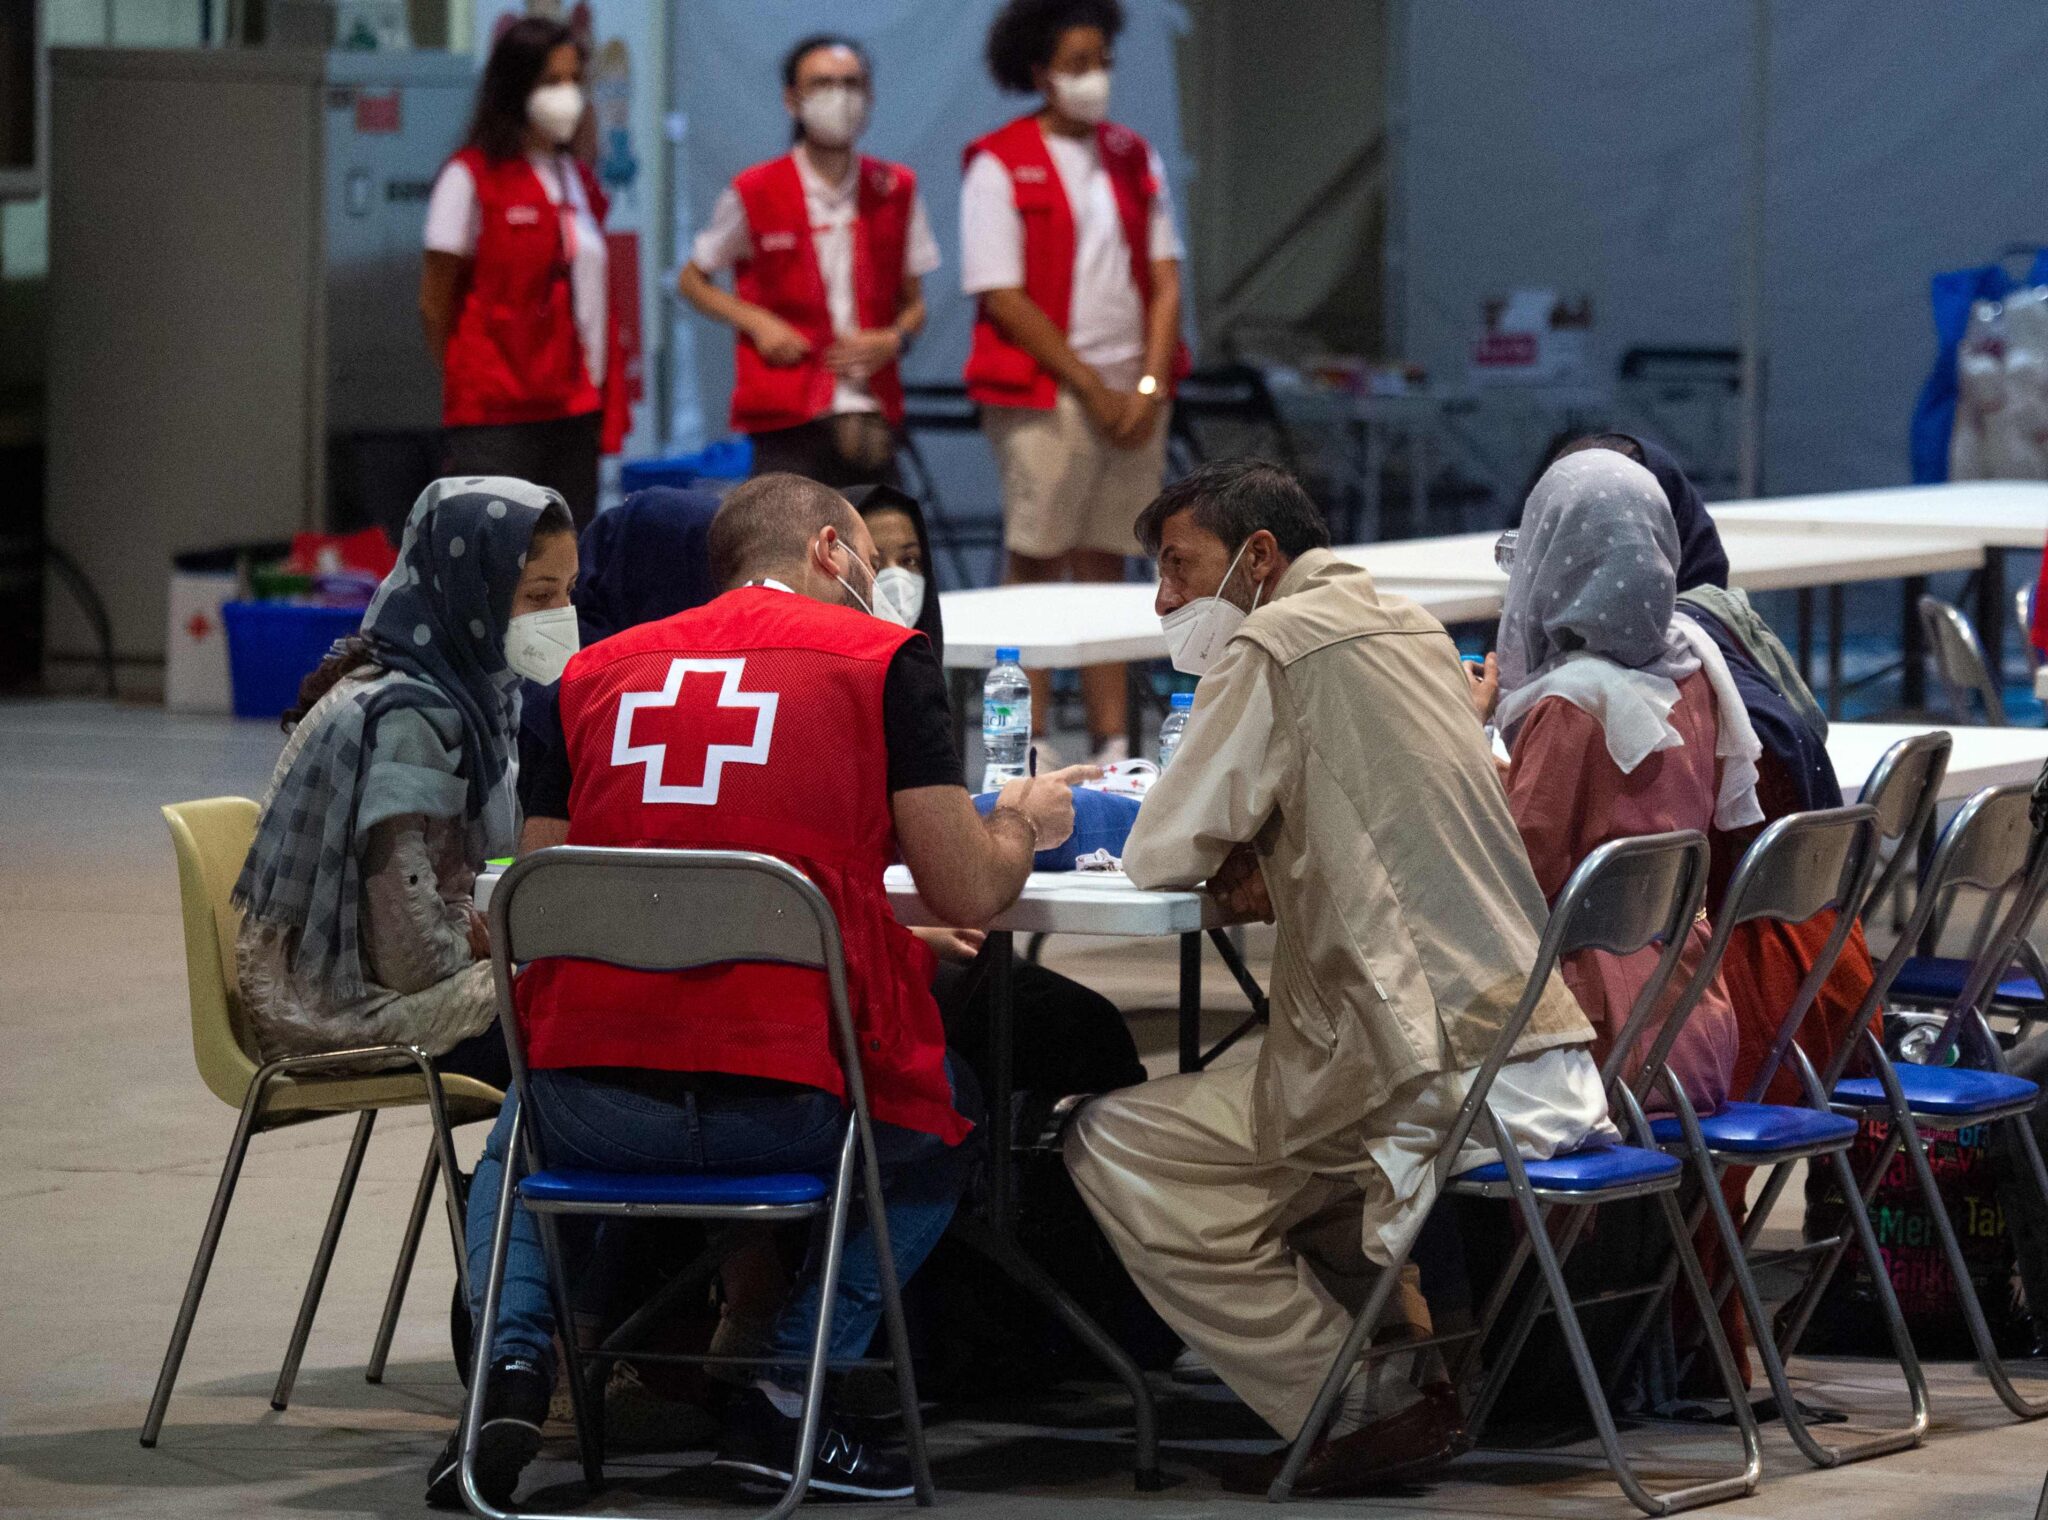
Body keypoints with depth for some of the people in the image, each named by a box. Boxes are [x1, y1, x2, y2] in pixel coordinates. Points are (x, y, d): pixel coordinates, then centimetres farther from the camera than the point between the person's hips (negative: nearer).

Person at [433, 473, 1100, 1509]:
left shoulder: (598, 668, 14)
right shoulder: (880, 657, 4)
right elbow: (970, 891, 2)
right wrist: (1022, 819, 26)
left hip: (590, 1104, 3)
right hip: (788, 1104, -3)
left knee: (514, 1139, 39)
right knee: (945, 1114, 31)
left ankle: (512, 1368, 11)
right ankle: (784, 1399, 17)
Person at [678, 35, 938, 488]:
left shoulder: (896, 192, 8)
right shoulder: (755, 193, -1)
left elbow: (913, 304, 15)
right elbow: (693, 280, 11)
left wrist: (894, 341, -7)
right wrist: (757, 322, -6)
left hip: (873, 422, 3)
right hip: (789, 424, -3)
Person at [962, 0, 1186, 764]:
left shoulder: (1133, 158, 13)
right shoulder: (999, 165, -4)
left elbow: (1164, 279, 10)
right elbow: (1003, 297, -9)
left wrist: (1149, 385, -5)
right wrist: (1094, 390, -11)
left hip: (1134, 395, 5)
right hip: (1045, 394, -5)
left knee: (1105, 569, 7)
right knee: (1036, 565, -4)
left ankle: (1112, 747, 8)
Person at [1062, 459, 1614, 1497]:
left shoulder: (1275, 644, -7)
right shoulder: (1410, 629, 19)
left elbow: (1161, 854, -6)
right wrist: (1272, 866, 14)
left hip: (1442, 1085, -9)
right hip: (1547, 1056, 9)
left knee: (1114, 1148, -4)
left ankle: (1365, 1409, -3)